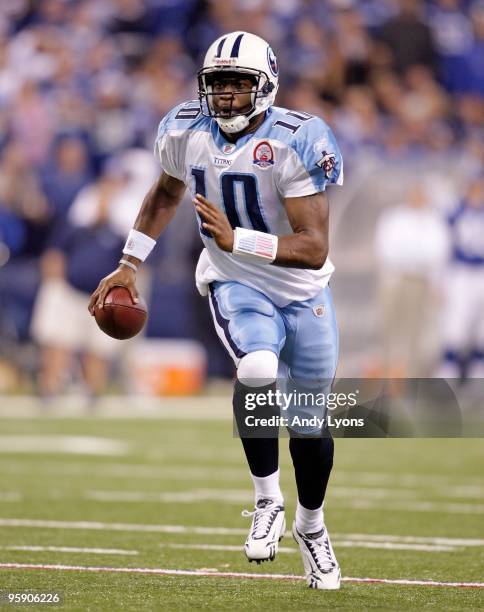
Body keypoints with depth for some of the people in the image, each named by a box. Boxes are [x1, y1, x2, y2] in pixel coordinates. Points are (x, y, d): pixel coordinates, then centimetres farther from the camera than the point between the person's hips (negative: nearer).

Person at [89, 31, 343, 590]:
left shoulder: (293, 143, -24)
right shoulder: (186, 131, -10)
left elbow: (314, 250, -28)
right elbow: (167, 193, 15)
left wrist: (236, 239, -39)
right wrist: (129, 265, 14)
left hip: (302, 291, -1)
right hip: (236, 286, 1)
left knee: (310, 423, 10)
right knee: (257, 370, -31)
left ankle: (311, 526, 37)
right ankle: (267, 500, -12)